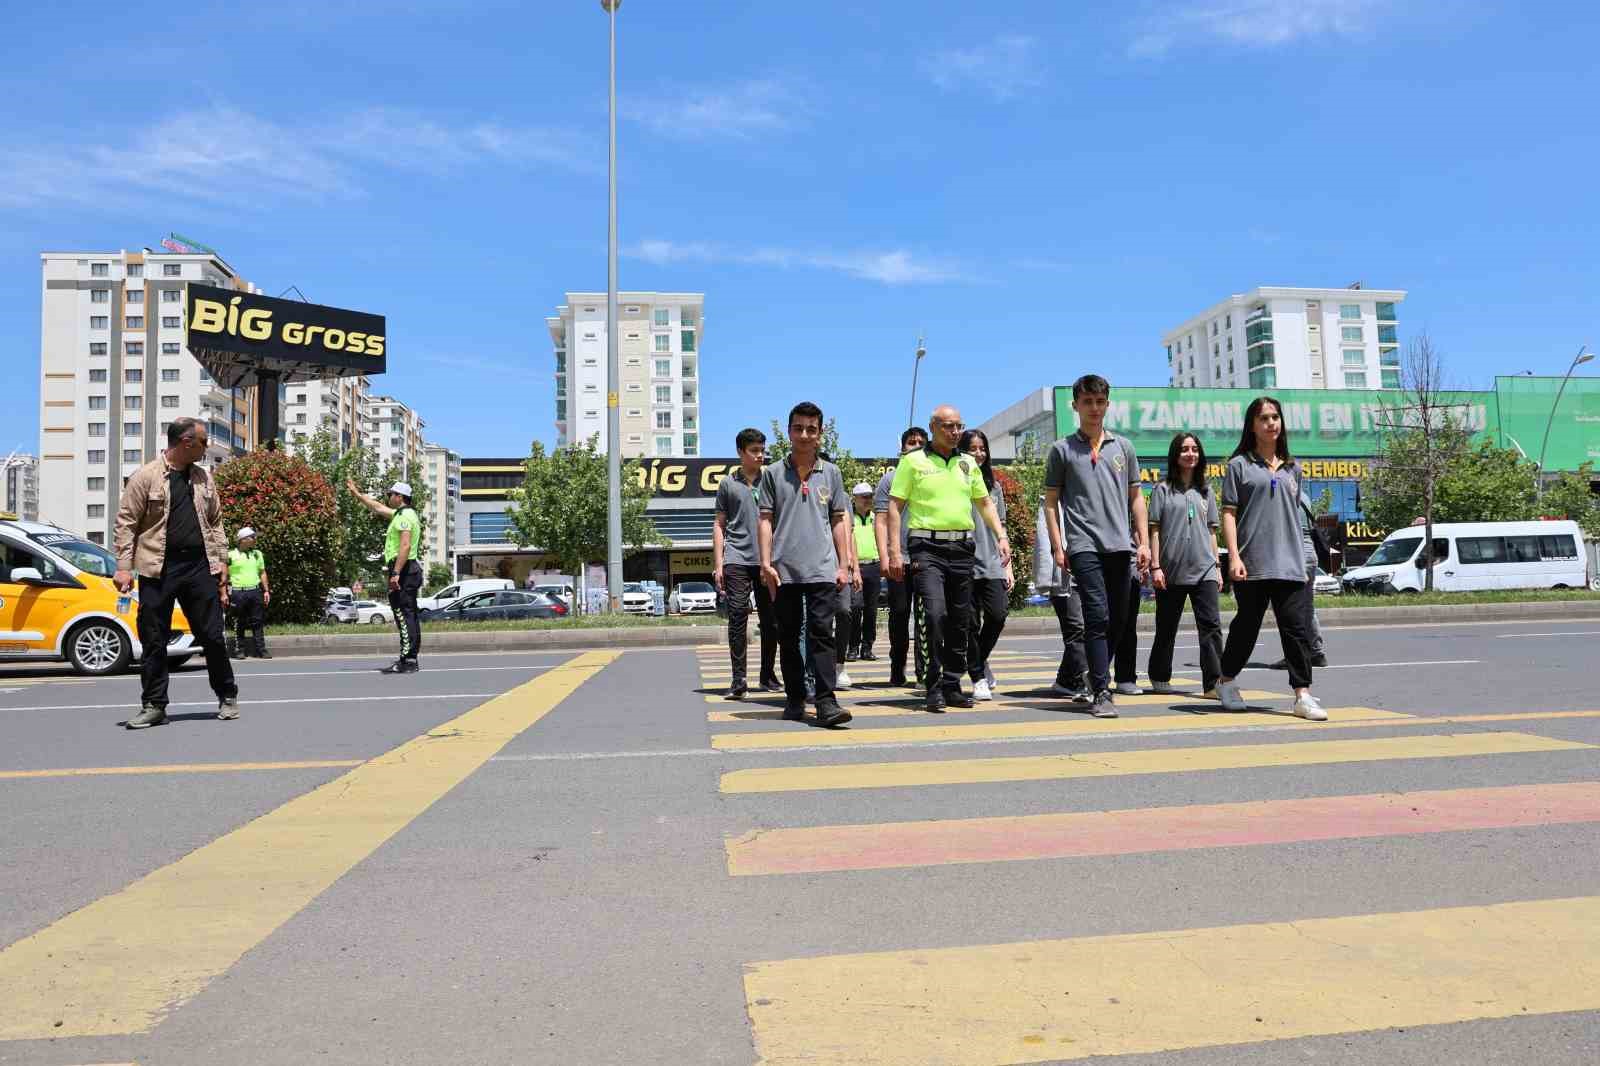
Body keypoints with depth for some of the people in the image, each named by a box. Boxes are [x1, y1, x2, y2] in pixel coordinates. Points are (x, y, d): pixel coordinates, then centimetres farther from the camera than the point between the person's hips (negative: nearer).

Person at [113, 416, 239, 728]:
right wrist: (124, 567, -10)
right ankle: (154, 705, 13)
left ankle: (227, 697, 18)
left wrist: (221, 568, 10)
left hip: (199, 567, 3)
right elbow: (125, 523, -2)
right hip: (159, 570, -3)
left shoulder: (204, 478, 14)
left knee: (212, 635, 5)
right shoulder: (146, 476, 0)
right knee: (154, 640, 3)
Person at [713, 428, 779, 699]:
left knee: (771, 620, 6)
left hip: (767, 560, 2)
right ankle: (738, 680, -6)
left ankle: (768, 676, 19)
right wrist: (718, 563, 1)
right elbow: (719, 525, 9)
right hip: (736, 559, -2)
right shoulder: (728, 483, 8)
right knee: (738, 618, -7)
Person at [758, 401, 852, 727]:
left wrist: (844, 565, 6)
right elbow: (765, 520, 5)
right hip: (783, 570, 1)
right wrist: (766, 563, -4)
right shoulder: (773, 473, 8)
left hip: (822, 569, 0)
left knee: (821, 634, -9)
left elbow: (839, 521, 12)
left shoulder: (831, 473, 11)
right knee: (788, 638, 7)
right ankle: (795, 700, 17)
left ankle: (826, 702, -10)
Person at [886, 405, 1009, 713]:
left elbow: (985, 503, 22)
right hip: (928, 548, -5)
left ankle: (952, 686, 17)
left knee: (960, 620, 7)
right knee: (935, 613, -18)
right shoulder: (913, 461, 1)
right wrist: (894, 551, -9)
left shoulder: (968, 463, 15)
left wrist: (1001, 536, 9)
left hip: (963, 548, 5)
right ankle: (933, 688, -9)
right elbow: (895, 507, -1)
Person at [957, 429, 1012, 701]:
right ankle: (978, 678, 11)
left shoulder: (994, 486, 16)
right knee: (971, 624, -1)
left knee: (997, 615, -10)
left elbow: (1001, 530, 17)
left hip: (992, 564, 4)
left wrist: (1008, 566, 11)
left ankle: (980, 658, 18)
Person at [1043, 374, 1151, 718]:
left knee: (1116, 622, 8)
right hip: (1084, 545, -4)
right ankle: (1102, 692, -10)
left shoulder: (1123, 447, 14)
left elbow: (1136, 498, 15)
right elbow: (1050, 502, 5)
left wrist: (1144, 542, 7)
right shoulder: (1062, 449, 5)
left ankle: (1096, 677, 26)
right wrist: (1057, 547, -3)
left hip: (1120, 546, 4)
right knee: (1098, 617, -13)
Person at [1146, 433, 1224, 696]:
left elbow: (1211, 531, 16)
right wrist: (1155, 566, -7)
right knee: (1166, 628, 8)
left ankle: (1213, 683, -13)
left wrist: (1217, 566, 11)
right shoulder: (1163, 489, 2)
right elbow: (1154, 529, -1)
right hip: (1171, 571, -2)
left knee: (1211, 625, -10)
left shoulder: (1205, 492, 13)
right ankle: (1159, 679, 24)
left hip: (1203, 569, 3)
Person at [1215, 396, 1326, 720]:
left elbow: (1294, 513, 22)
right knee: (1246, 627, 6)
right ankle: (1226, 681, 25)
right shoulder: (1239, 465, 2)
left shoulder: (1292, 468, 17)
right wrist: (1233, 556, -13)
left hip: (1290, 564, 4)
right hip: (1252, 565, -4)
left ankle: (1303, 696, -3)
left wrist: (1300, 554, 17)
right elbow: (1228, 513, -4)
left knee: (1297, 628, -3)